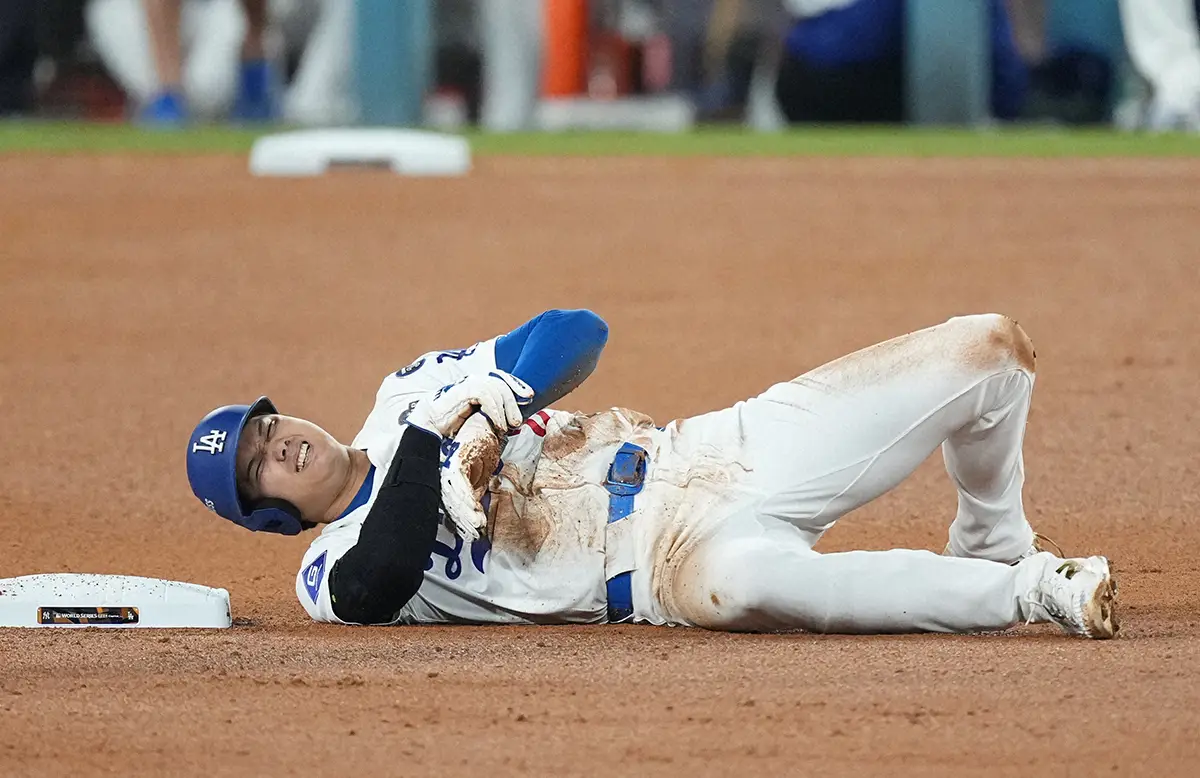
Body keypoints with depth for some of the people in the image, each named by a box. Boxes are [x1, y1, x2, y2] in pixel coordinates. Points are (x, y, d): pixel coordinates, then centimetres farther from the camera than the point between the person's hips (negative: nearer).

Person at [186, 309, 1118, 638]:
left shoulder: (417, 389, 21)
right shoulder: (341, 573, 3)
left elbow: (578, 334, 13)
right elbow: (379, 587, -22)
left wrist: (491, 391, -7)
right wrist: (429, 440, -15)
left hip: (718, 447, 6)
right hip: (671, 548, -6)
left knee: (990, 348, -6)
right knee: (732, 580, -48)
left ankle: (992, 552, 18)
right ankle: (1032, 594, -29)